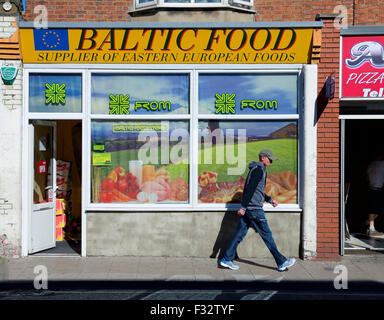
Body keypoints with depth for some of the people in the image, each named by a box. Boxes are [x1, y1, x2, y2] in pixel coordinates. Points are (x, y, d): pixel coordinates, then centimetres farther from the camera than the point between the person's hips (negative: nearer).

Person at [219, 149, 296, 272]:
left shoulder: (255, 169, 20)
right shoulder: (259, 169, -12)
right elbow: (250, 189, -20)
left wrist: (270, 199, 26)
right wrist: (243, 207, -23)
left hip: (248, 208, 10)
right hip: (254, 208, -10)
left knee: (240, 234, 9)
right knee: (267, 234, -3)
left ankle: (227, 259, 11)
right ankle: (281, 263, 5)